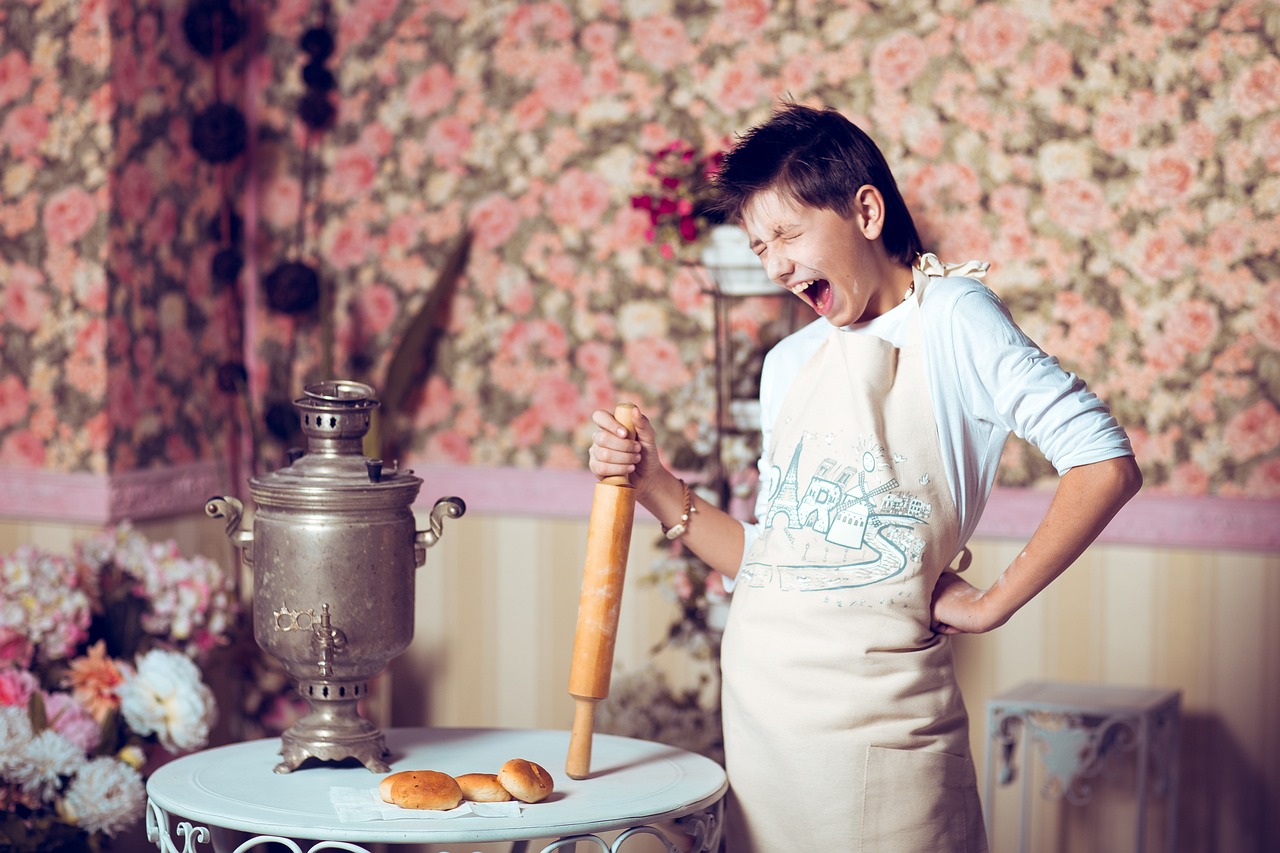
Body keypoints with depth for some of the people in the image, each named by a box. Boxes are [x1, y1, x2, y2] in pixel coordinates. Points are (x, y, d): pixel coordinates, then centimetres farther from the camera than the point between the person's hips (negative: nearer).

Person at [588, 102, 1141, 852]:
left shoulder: (950, 317, -7)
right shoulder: (789, 363, 14)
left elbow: (1106, 464, -18)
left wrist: (993, 603, -13)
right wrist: (657, 489, 5)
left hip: (872, 718, -6)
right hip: (760, 708, 6)